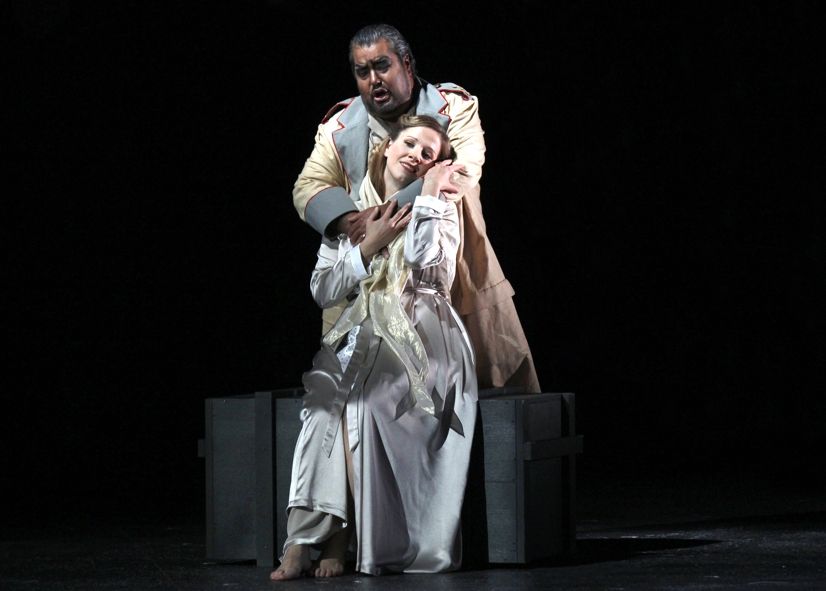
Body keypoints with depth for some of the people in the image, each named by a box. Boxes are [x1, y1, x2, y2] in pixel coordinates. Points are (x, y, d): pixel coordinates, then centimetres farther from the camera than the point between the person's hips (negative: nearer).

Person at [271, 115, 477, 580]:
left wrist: (429, 196, -6)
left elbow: (429, 270, -10)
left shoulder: (440, 209, 10)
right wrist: (368, 247, 0)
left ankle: (336, 537, -25)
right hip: (362, 334, 3)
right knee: (324, 398, -29)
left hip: (421, 339, -3)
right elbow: (323, 290, 10)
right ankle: (306, 537, -34)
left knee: (358, 397, -31)